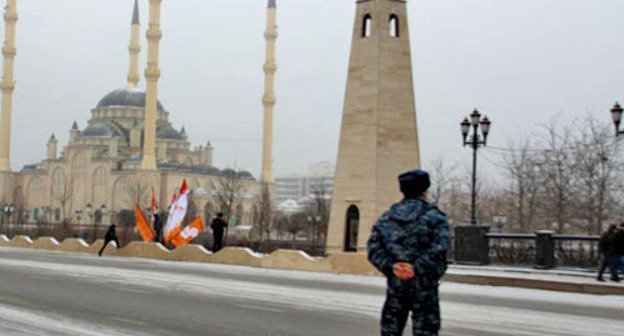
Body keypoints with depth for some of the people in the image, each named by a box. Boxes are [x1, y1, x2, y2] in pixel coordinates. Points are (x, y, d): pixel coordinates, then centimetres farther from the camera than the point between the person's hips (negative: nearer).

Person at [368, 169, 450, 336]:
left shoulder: (386, 218, 8)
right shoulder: (434, 216, -5)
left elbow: (374, 248, -2)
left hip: (395, 285, 4)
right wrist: (417, 268, -21)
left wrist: (391, 267, -12)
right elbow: (440, 246, -21)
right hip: (424, 286, -3)